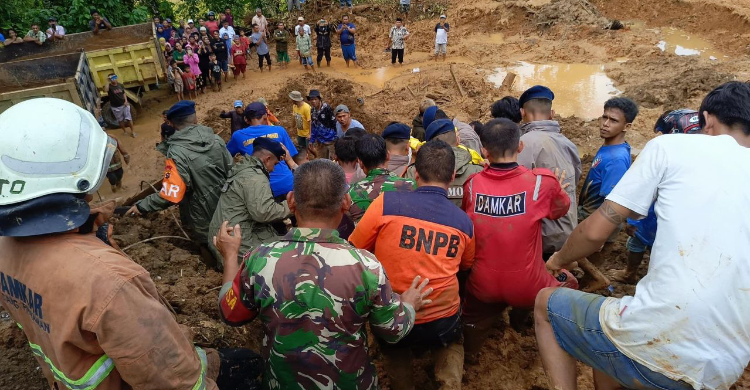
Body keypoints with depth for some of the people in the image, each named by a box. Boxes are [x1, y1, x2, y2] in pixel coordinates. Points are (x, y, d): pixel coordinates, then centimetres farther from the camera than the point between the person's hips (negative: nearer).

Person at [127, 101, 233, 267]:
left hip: (203, 217, -4)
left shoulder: (177, 153, -26)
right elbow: (231, 170, 0)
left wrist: (142, 206, -13)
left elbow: (171, 194, -28)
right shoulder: (216, 139, -10)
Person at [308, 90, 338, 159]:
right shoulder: (313, 111, 3)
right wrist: (312, 140, 14)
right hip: (319, 141, 6)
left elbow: (334, 124, -14)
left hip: (330, 140, -6)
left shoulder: (327, 109, -17)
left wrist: (337, 139, -13)